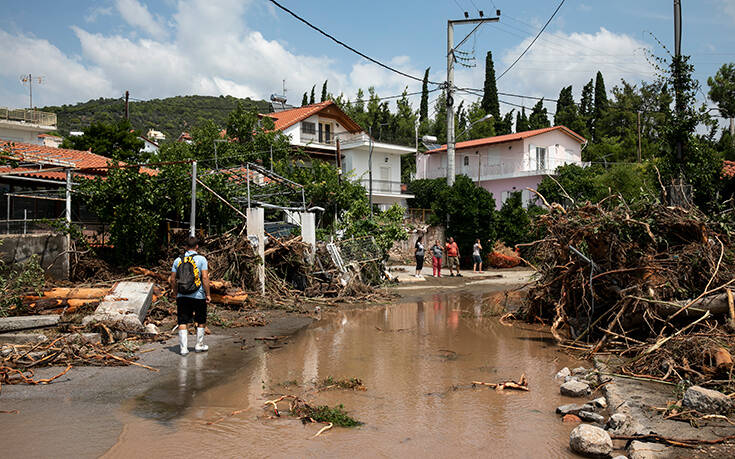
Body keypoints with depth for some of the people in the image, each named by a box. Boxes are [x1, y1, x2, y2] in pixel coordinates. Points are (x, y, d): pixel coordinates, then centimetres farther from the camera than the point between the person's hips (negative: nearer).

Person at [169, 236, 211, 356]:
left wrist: (176, 294, 17)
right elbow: (205, 277, -13)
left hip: (182, 296, 2)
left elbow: (172, 279, 5)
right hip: (198, 296, -2)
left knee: (182, 322, 6)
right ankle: (199, 345, 22)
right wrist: (208, 294, -7)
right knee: (201, 322, 14)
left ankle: (183, 347, 3)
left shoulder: (178, 260, 5)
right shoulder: (201, 259, -5)